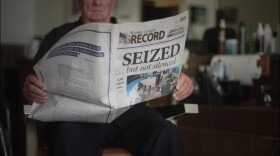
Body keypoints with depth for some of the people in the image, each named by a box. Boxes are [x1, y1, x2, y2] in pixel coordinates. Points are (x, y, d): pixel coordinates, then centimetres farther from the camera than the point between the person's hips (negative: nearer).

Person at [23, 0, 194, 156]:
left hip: (127, 111, 2)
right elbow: (37, 78, 8)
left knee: (167, 134, -29)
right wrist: (30, 89, -18)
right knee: (68, 134, -38)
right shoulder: (59, 37, 18)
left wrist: (180, 81, -8)